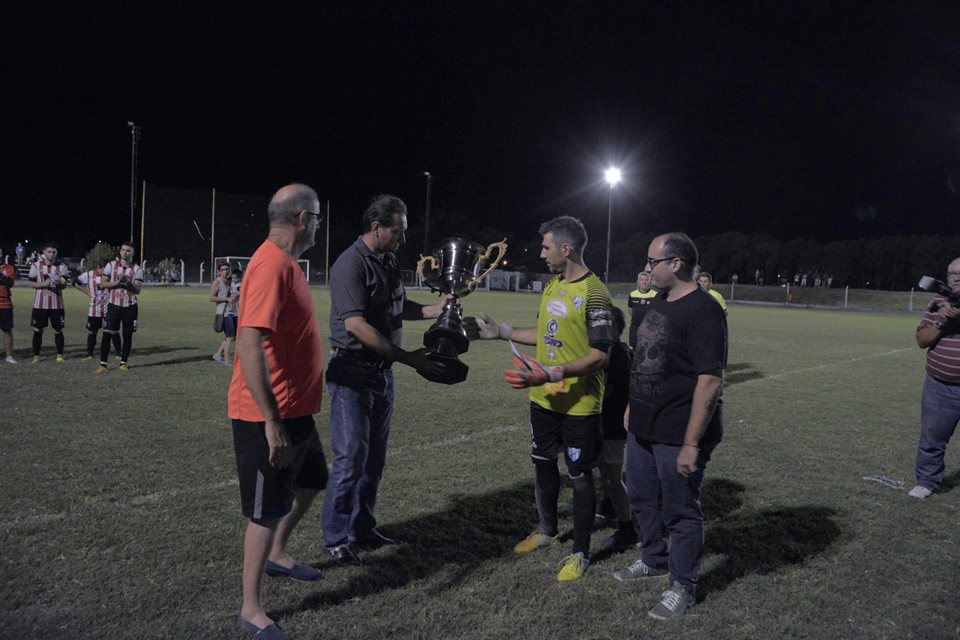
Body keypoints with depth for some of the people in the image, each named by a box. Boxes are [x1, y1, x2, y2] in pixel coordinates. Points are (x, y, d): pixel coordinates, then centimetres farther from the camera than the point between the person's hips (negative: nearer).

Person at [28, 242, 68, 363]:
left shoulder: (61, 266, 2)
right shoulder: (36, 265, 1)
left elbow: (64, 285, 0)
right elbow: (31, 284, 2)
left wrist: (58, 283, -22)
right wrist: (44, 284, -16)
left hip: (56, 303, 0)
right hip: (40, 303, 0)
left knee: (58, 330, 3)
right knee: (38, 330, 2)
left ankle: (59, 355, 15)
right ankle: (36, 356, 12)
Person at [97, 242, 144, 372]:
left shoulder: (137, 269, 2)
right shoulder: (111, 265, 3)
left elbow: (137, 291, -4)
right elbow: (102, 284, 0)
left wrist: (129, 282, -22)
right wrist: (117, 282, -15)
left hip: (130, 307, 1)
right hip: (113, 305, 0)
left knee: (128, 335, 5)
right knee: (107, 334, -5)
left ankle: (123, 362, 17)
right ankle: (102, 364, 0)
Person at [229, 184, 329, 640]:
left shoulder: (285, 262, 10)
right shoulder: (272, 265, -22)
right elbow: (249, 346, -30)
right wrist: (271, 422, -30)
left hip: (295, 409, 10)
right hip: (269, 416, -10)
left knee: (311, 481, 25)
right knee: (268, 508, 2)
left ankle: (277, 554, 45)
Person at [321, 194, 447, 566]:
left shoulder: (388, 260, 10)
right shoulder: (351, 265, -17)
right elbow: (355, 324, -25)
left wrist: (438, 309, 1)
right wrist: (408, 358, -26)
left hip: (382, 371, 8)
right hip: (352, 372, -8)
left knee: (374, 458, 15)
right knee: (351, 458, -2)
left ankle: (363, 530, 28)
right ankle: (335, 539, 12)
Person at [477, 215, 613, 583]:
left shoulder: (593, 293, -18)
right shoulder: (552, 286, 8)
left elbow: (600, 353, -22)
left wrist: (555, 374, -31)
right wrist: (501, 331, 16)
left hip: (578, 403, -8)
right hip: (544, 398, 8)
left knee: (579, 476, 5)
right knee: (543, 463, 20)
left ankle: (580, 553, 21)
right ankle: (547, 531, 41)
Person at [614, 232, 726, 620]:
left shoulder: (702, 311, -21)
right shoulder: (658, 302, 8)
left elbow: (710, 381, -24)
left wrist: (692, 443, -24)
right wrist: (632, 406, 18)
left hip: (678, 434, -9)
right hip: (644, 427, 9)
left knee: (679, 511, 7)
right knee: (642, 496, 22)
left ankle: (683, 586, 26)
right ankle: (655, 559, 43)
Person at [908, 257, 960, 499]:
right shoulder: (937, 302, 5)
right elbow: (922, 340, 2)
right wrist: (940, 321, -14)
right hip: (940, 387, 2)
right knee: (932, 437, 9)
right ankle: (927, 481, 22)